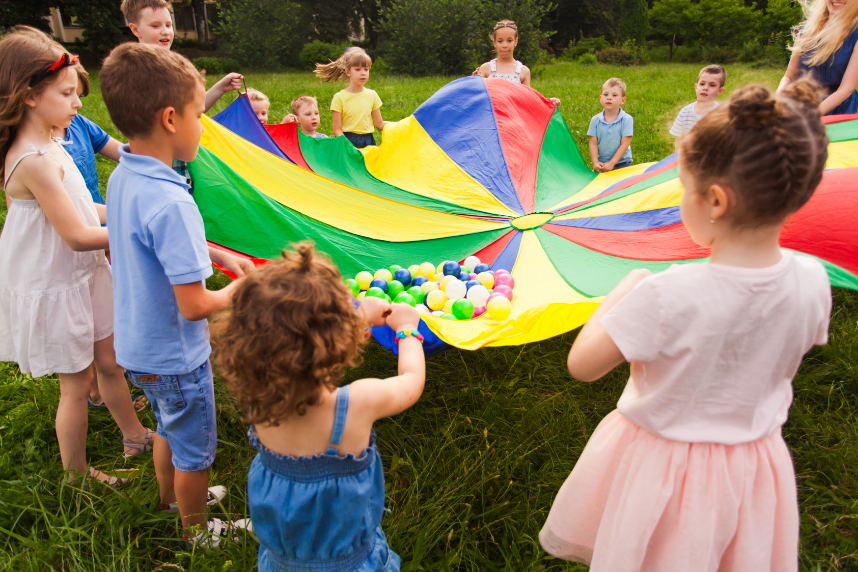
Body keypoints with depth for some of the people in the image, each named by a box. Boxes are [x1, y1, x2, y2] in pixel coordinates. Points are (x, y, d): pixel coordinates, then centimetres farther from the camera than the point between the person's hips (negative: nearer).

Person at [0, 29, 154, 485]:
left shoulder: (47, 146, 4)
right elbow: (78, 235, -25)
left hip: (84, 275, 9)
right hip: (56, 288, -9)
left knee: (109, 361, 21)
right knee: (76, 385, 7)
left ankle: (134, 436, 40)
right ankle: (75, 476, 28)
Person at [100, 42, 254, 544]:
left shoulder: (122, 178, -5)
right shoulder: (170, 203, -32)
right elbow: (194, 305, -30)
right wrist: (238, 292, -12)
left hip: (138, 346, 8)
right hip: (175, 357, -8)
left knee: (169, 427, 31)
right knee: (195, 449, 17)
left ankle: (171, 497, 56)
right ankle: (196, 529, 41)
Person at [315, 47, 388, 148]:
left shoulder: (372, 95, 9)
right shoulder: (339, 97, -3)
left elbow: (379, 124, 15)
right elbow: (337, 129, -4)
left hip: (368, 143, 3)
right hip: (347, 141, -3)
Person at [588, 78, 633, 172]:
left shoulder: (626, 119, -8)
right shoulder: (596, 120, -1)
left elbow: (625, 144, -11)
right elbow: (593, 143, -2)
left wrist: (612, 163, -17)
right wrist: (595, 162, -14)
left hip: (622, 163, -2)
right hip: (601, 163, 2)